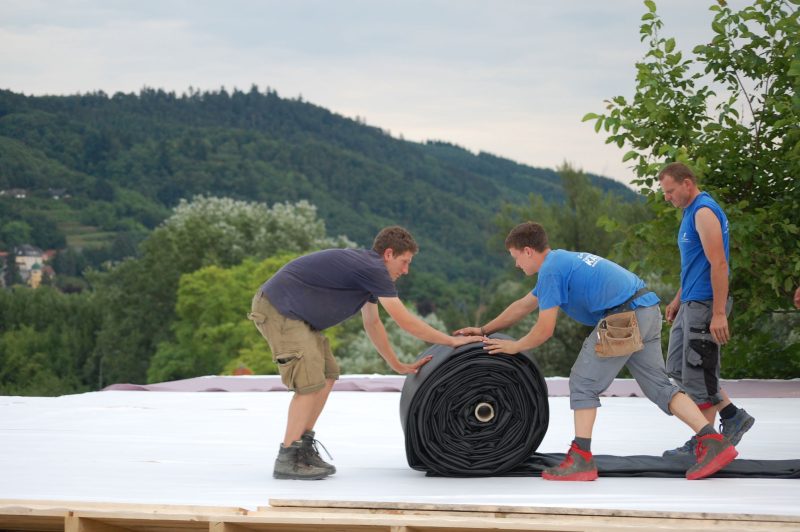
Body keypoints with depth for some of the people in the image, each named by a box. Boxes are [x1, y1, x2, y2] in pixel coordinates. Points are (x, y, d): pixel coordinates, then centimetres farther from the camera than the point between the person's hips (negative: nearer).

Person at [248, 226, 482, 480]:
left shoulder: (367, 268, 14)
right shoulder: (373, 269, -16)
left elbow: (372, 323, 24)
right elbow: (406, 322, -13)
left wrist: (398, 365, 25)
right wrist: (452, 341, -4)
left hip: (294, 312, 11)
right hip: (277, 308, -11)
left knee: (327, 375, 11)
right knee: (311, 382, -15)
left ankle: (304, 449, 16)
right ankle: (287, 460, -8)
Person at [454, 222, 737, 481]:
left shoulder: (551, 270, -7)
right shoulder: (562, 261, 24)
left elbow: (544, 330, -7)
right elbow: (523, 305, 34)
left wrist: (514, 346, 10)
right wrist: (484, 330, 40)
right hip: (648, 312, 10)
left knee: (583, 382, -1)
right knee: (659, 386, 11)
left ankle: (581, 459, -3)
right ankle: (714, 442, 1)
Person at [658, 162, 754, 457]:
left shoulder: (704, 212, -16)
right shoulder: (691, 212, 16)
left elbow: (718, 264, -22)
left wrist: (719, 313, -26)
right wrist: (677, 300, 25)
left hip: (705, 305, -11)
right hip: (691, 304, 11)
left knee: (697, 374, -4)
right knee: (677, 368, 13)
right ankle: (733, 417, 16)